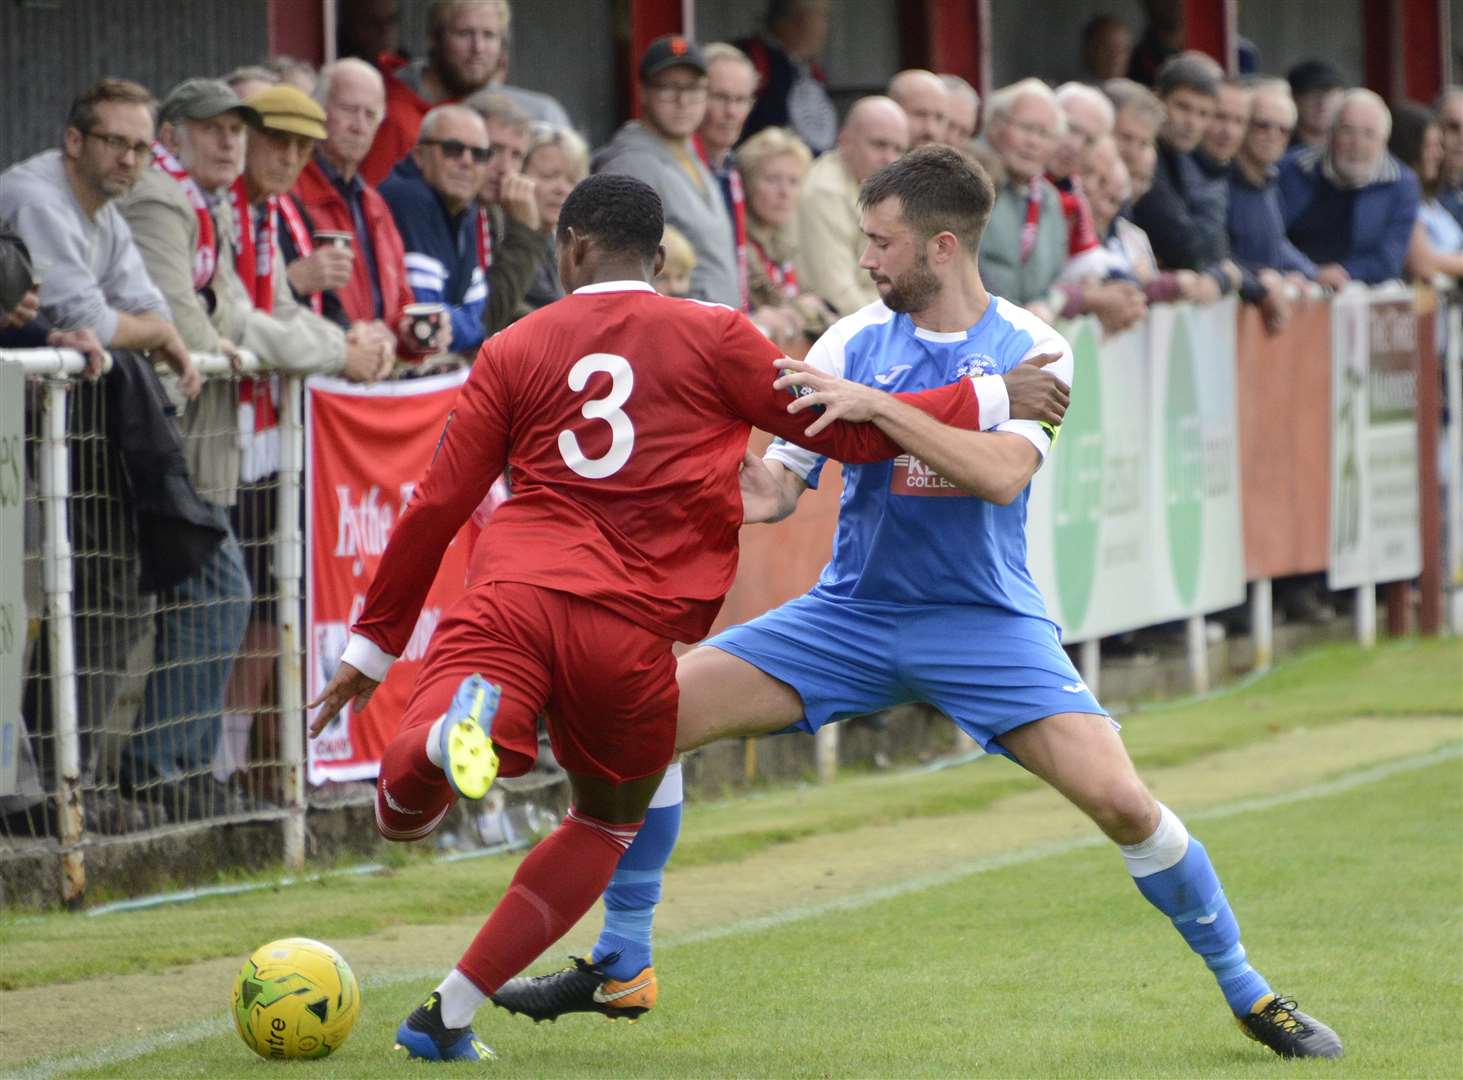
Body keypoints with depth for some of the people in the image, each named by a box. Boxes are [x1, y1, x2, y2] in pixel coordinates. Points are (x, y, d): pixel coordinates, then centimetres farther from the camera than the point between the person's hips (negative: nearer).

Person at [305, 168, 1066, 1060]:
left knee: (403, 809, -14)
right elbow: (848, 431, 8)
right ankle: (450, 1015, 21)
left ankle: (459, 727, -49)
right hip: (631, 633, 0)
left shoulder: (515, 352, 14)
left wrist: (375, 647, 22)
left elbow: (438, 506, 14)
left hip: (512, 593, 0)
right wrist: (990, 401, 18)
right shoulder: (712, 337, 9)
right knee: (609, 821, 26)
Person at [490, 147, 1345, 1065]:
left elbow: (1001, 473, -26)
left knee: (1119, 799, -19)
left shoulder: (1031, 349, -8)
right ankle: (622, 969, 4)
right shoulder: (855, 341, 0)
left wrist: (875, 404, -31)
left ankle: (1247, 991, 3)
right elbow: (777, 488, 3)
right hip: (851, 610, 3)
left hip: (984, 619, -3)